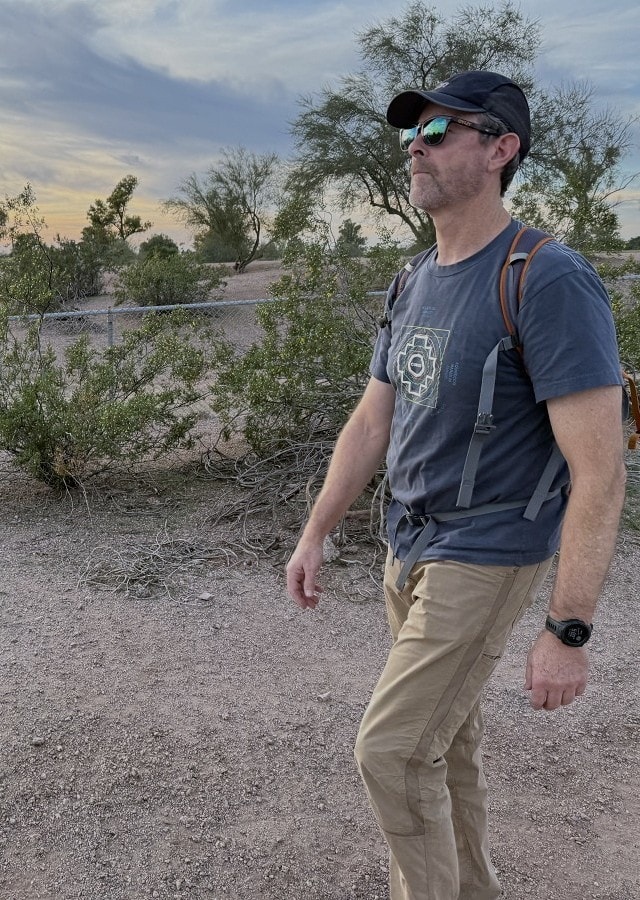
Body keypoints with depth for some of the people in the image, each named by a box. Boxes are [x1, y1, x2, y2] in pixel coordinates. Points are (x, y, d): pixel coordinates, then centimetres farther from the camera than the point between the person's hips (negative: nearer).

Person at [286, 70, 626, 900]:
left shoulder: (550, 280, -20)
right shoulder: (413, 285, 6)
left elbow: (599, 472, -22)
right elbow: (370, 425, 11)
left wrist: (568, 632, -22)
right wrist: (313, 537, 9)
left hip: (485, 562, -7)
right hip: (409, 550, 7)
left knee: (390, 750, -3)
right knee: (447, 738, 19)